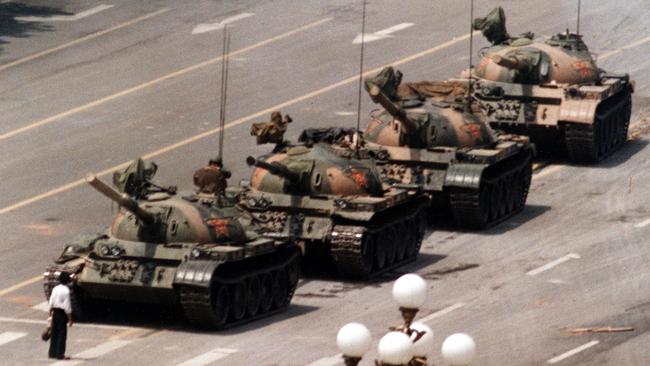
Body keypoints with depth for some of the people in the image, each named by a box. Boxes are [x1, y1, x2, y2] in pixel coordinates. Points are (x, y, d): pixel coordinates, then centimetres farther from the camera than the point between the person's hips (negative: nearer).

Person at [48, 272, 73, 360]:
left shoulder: (55, 289, 5)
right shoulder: (66, 291, -16)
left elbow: (51, 303, 10)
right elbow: (67, 306, -16)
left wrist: (50, 313, 19)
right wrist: (70, 319, -9)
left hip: (55, 313, 7)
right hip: (62, 313, -7)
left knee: (54, 333, 14)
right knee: (62, 334, 0)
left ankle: (52, 353, 20)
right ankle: (60, 354, 0)